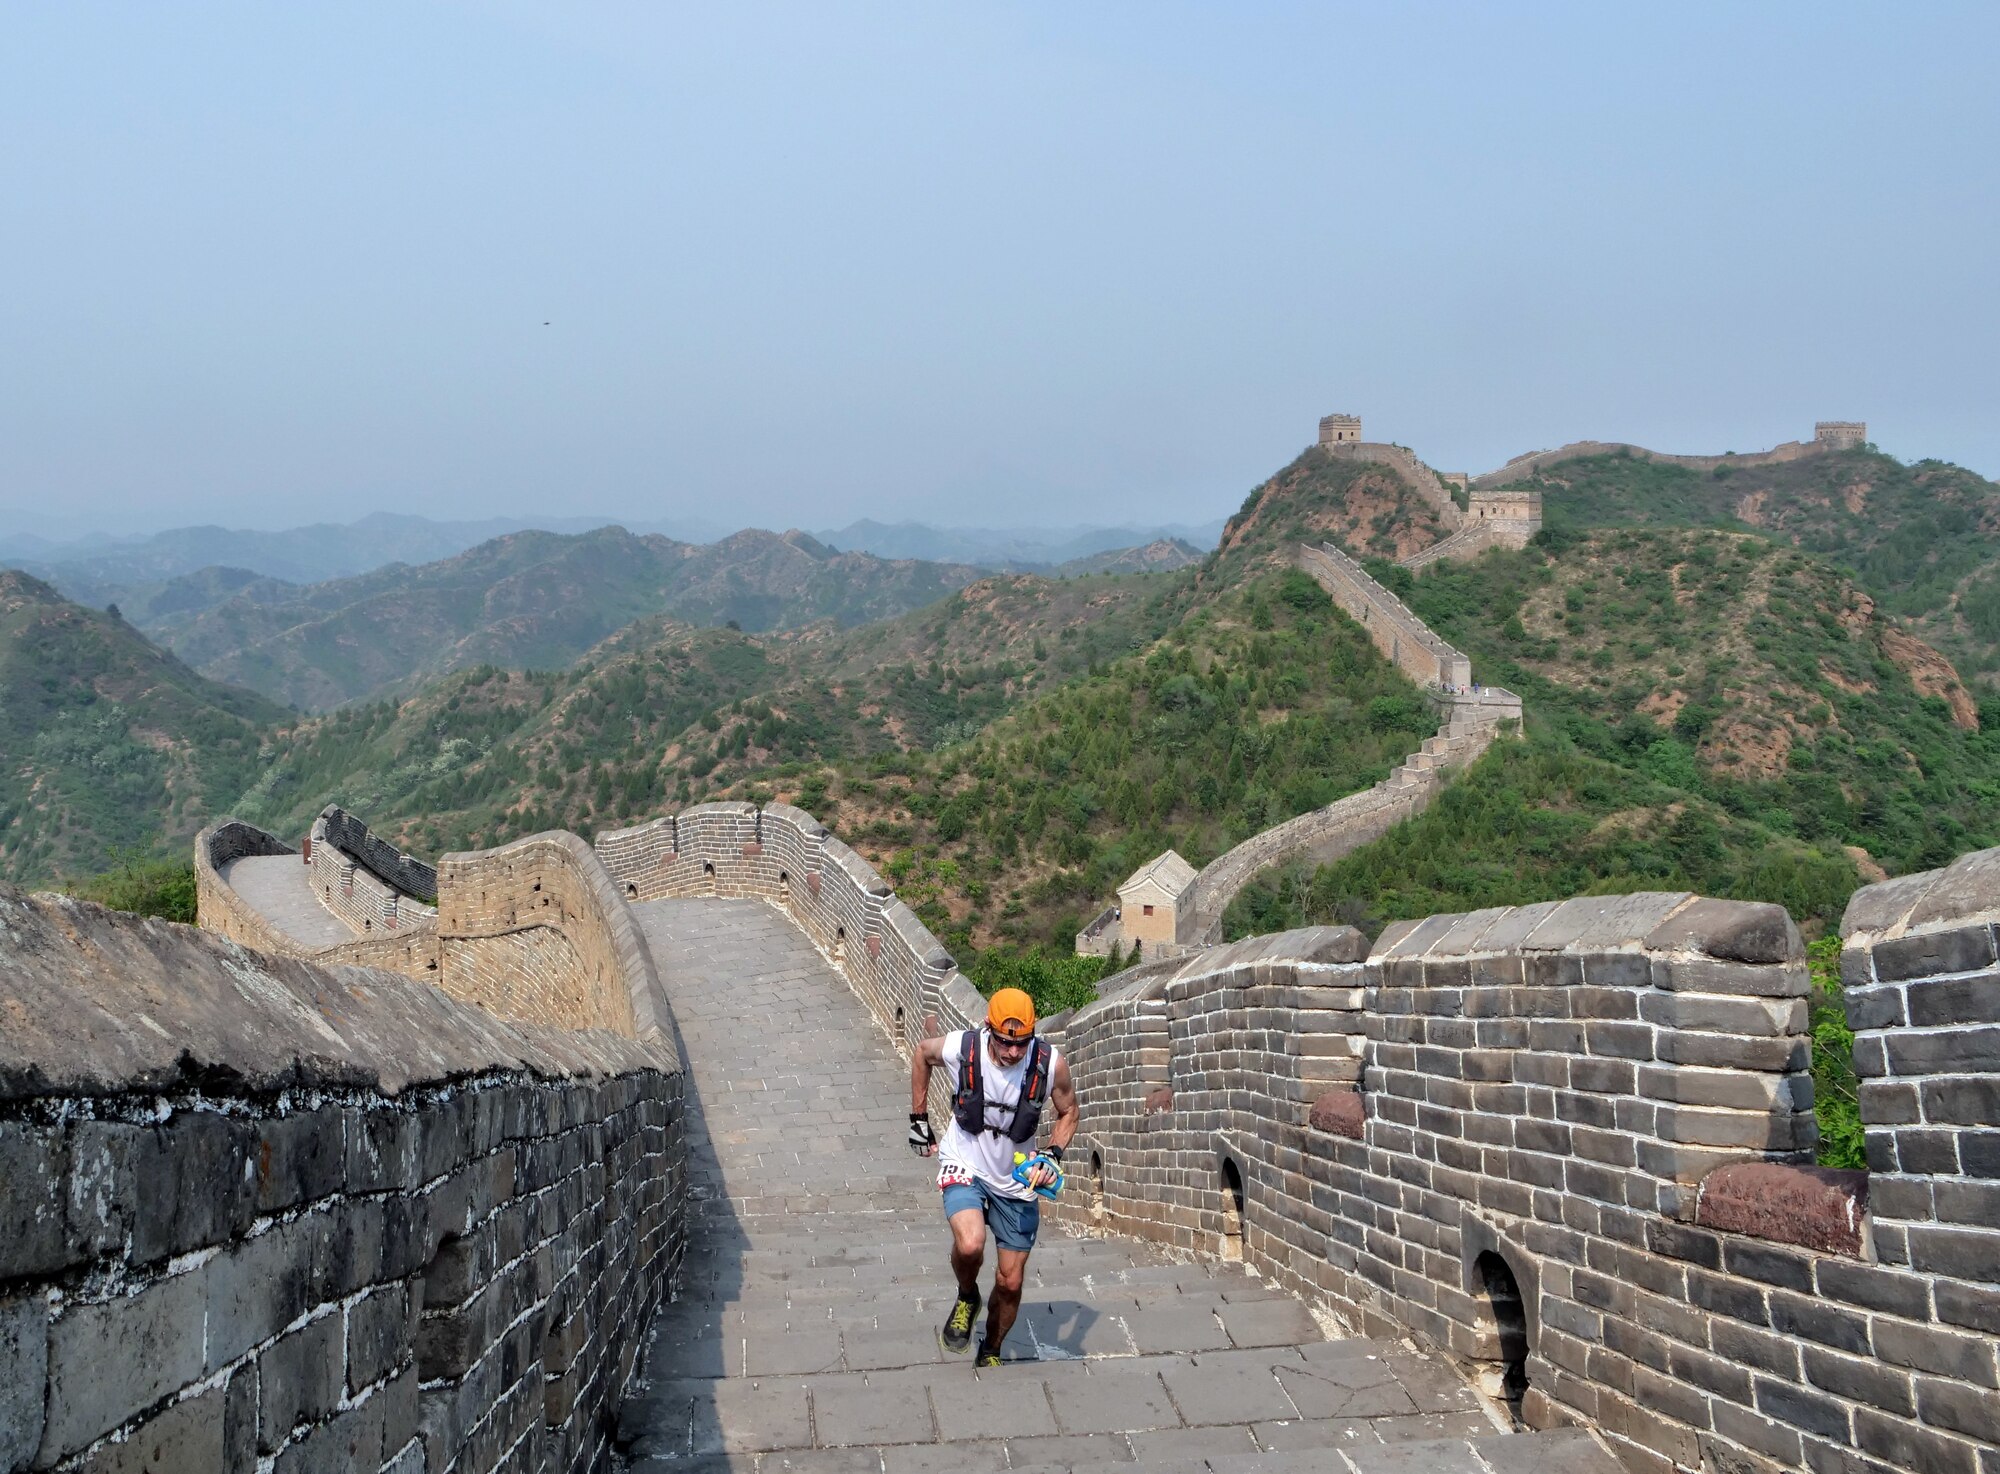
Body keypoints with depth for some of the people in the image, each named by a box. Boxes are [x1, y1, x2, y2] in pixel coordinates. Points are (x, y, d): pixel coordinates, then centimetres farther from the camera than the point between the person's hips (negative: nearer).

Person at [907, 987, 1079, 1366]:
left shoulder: (1051, 1063, -19)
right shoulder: (959, 1048, -21)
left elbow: (1068, 1112, 1)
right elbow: (920, 1055, 3)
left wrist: (1052, 1154, -15)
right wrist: (918, 1119, 7)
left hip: (1016, 1179, 2)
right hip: (964, 1165, -2)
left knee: (1010, 1283, 6)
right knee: (970, 1244, -30)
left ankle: (991, 1353, 34)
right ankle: (967, 1298, 4)